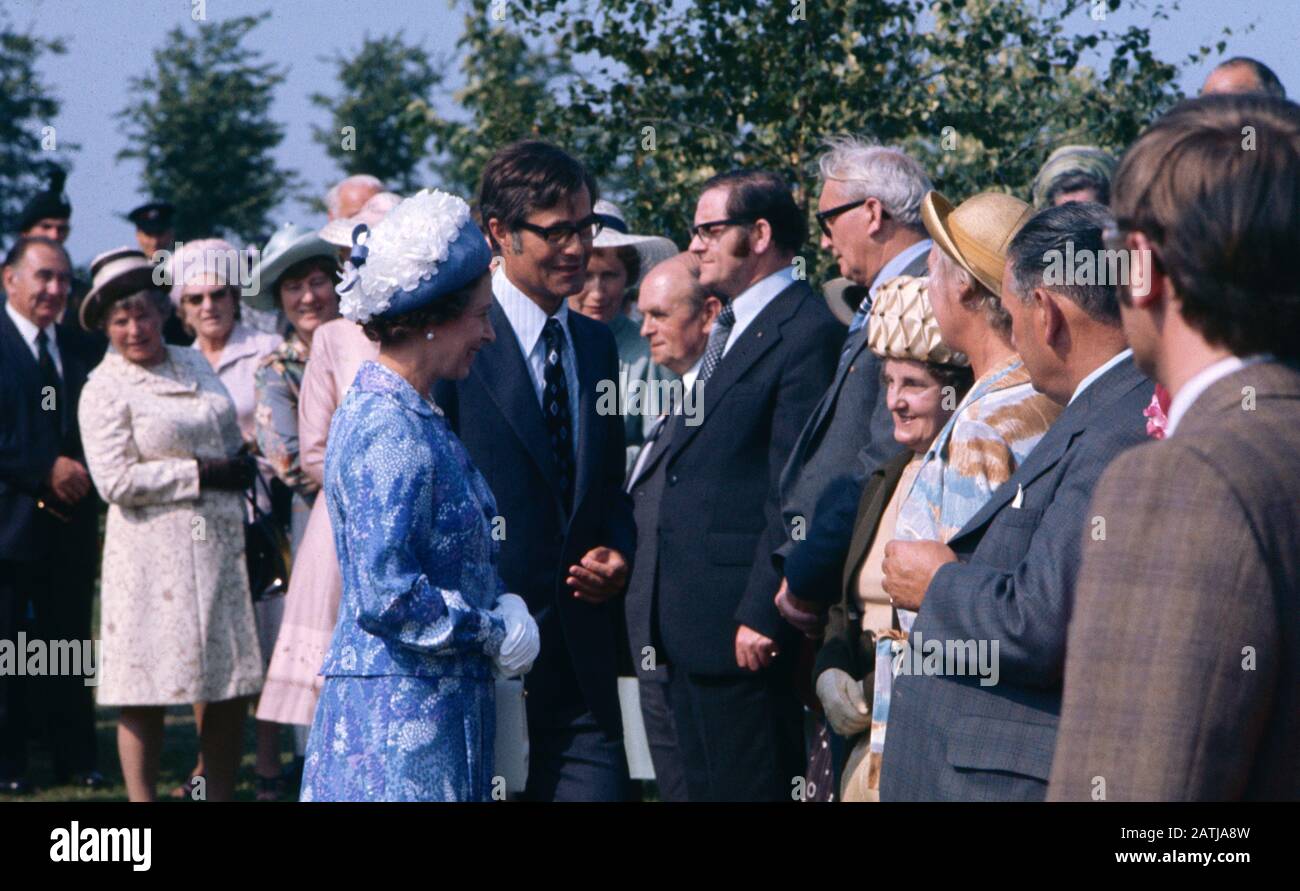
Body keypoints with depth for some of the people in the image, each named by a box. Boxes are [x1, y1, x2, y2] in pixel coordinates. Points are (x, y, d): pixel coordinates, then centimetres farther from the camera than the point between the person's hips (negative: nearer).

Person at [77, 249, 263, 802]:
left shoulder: (193, 364, 12)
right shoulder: (104, 389, -6)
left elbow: (231, 443, 24)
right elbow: (115, 482, -15)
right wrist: (201, 474, -14)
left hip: (220, 546, 6)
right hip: (152, 554, -6)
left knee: (232, 685, 6)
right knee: (146, 694, -3)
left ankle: (220, 793, 16)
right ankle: (142, 799, 4)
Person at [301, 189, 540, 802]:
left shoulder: (416, 417, 13)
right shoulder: (389, 431, -18)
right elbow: (387, 596, -24)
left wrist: (502, 603, 2)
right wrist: (496, 631, -11)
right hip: (405, 714, -10)